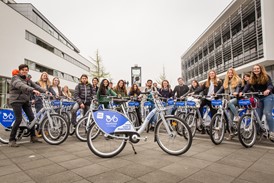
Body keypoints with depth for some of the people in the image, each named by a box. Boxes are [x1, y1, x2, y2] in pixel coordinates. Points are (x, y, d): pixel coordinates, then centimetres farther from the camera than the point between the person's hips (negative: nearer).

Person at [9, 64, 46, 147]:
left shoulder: (28, 79, 12)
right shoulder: (15, 78, -9)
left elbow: (36, 86, 0)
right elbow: (21, 86, -30)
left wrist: (45, 91, -17)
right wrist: (33, 90, -47)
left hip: (26, 101, 6)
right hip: (16, 100, -6)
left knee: (32, 117, 2)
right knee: (19, 119, -12)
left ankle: (33, 137, 13)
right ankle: (11, 140, 3)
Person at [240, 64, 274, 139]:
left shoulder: (266, 77, -4)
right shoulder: (251, 79, 4)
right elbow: (247, 86, -8)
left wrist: (268, 90, -40)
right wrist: (242, 92, -28)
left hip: (268, 97, -4)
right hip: (258, 98, 4)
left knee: (267, 113, -20)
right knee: (257, 116, 3)